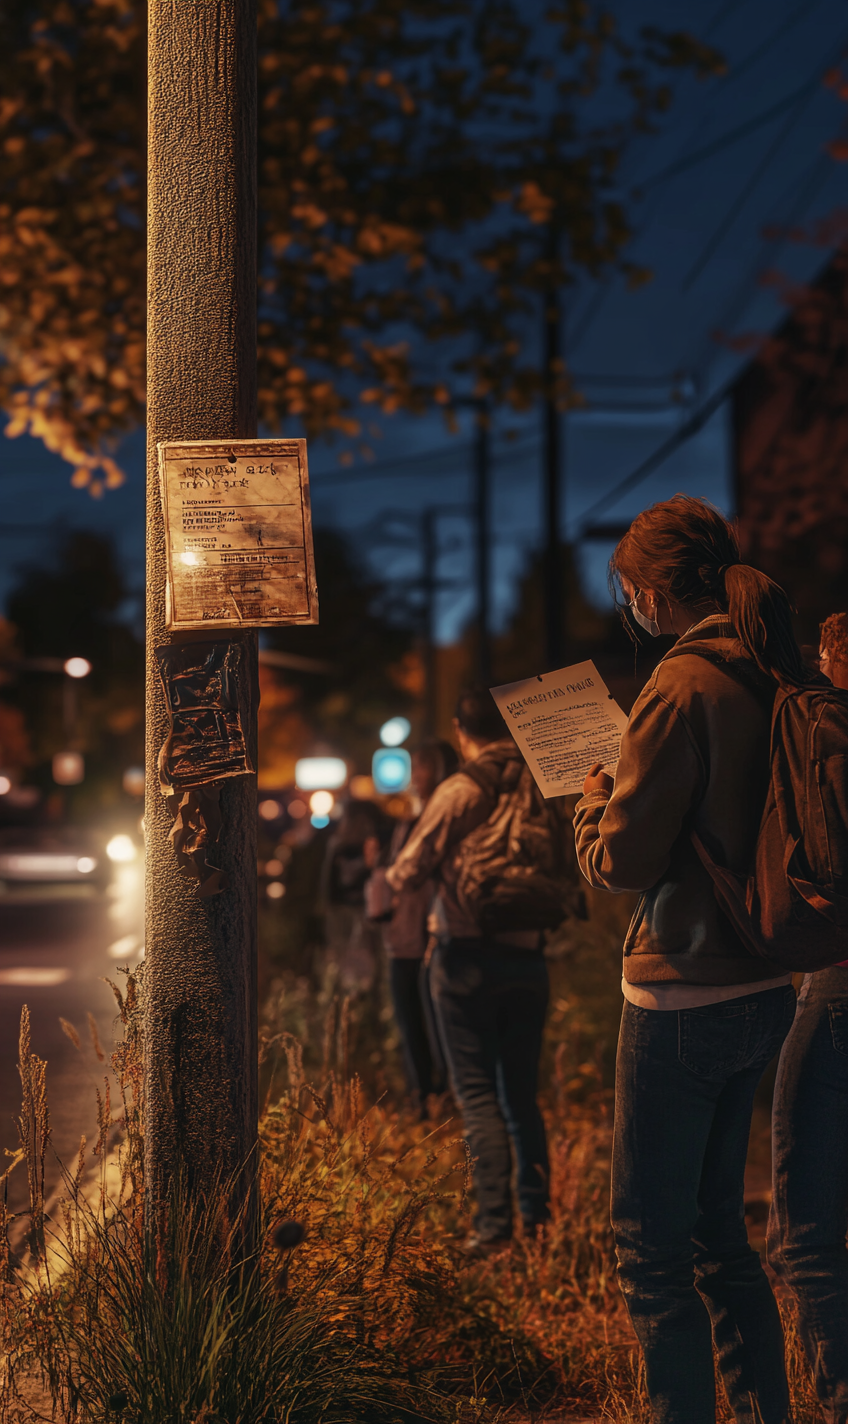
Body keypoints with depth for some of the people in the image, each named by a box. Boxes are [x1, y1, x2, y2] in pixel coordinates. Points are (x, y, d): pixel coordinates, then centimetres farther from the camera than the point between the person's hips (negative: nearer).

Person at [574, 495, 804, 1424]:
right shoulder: (779, 678, 7)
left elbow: (622, 862, -16)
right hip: (764, 989, 9)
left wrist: (592, 797, 2)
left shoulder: (683, 687, -18)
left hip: (685, 992, -9)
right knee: (717, 1229, 19)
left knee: (651, 1244, 2)